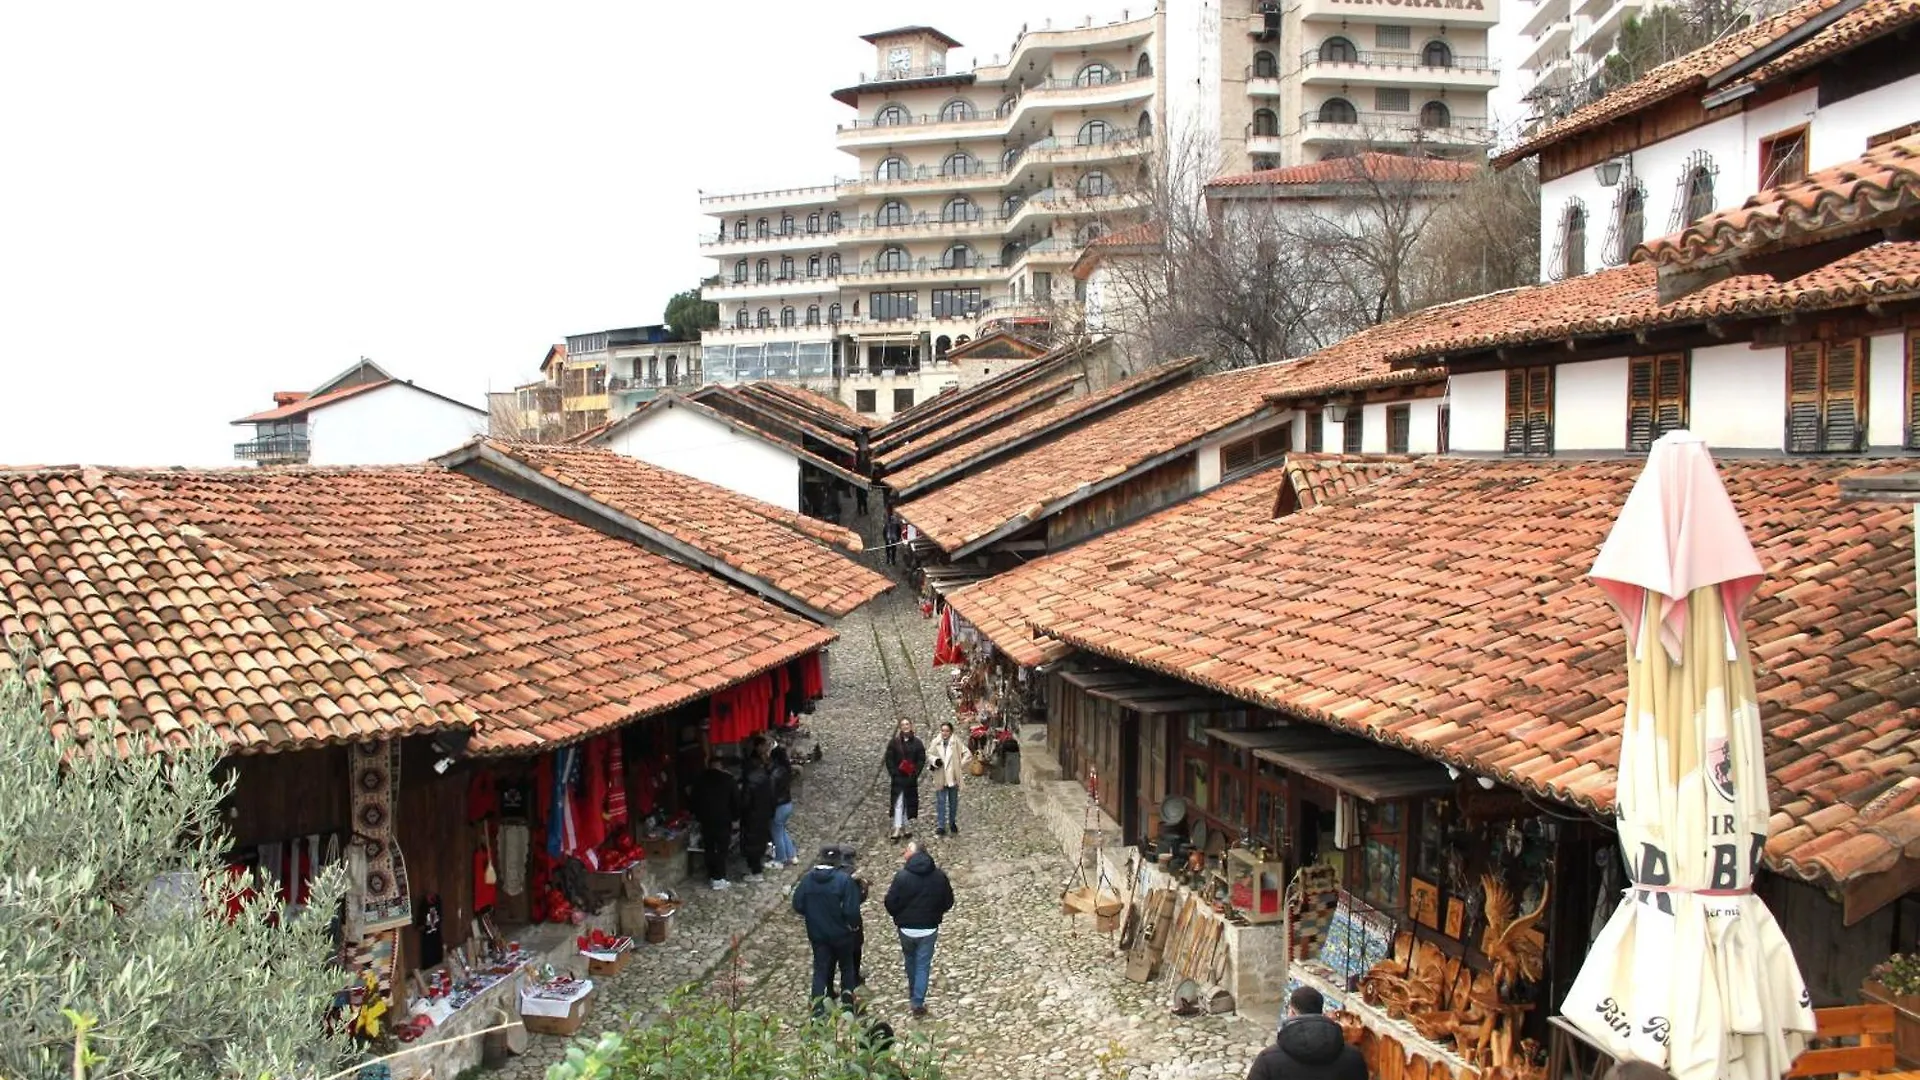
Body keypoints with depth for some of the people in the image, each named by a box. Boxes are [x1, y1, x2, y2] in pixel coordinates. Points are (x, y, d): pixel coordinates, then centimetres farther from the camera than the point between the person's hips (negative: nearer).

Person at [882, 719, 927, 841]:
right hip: (898, 778, -2)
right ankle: (897, 829, -12)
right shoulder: (894, 742, 0)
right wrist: (894, 773, -9)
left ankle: (906, 828, 19)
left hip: (911, 778, 2)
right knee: (898, 802, -8)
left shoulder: (917, 742, 3)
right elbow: (889, 759, 1)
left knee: (909, 803, 8)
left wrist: (915, 774, -8)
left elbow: (922, 759, 1)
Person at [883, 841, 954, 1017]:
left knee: (910, 960, 24)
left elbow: (890, 904, -12)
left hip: (907, 928, -1)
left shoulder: (902, 876, -17)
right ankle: (918, 1002, 6)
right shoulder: (939, 875, -7)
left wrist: (899, 917, 9)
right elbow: (948, 902, 1)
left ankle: (913, 994, 41)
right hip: (930, 929, 1)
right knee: (923, 965, 11)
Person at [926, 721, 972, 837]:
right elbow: (929, 754, 9)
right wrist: (935, 760, -10)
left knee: (953, 801, 14)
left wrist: (960, 765, -8)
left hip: (953, 777, 0)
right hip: (940, 778, 0)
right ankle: (941, 826, 6)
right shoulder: (935, 742, -3)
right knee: (940, 802, 1)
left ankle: (953, 823, 31)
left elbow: (968, 754, -3)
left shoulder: (957, 742, -7)